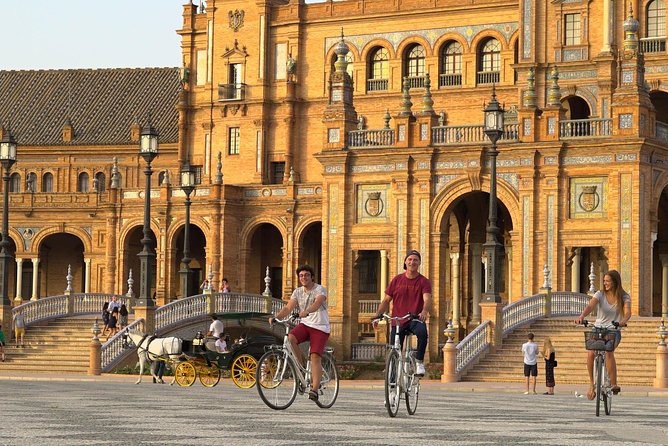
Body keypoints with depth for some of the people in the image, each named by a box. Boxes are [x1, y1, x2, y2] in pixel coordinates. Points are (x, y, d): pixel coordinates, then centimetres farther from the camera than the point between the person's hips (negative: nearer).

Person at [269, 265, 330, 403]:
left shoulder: (320, 289, -8)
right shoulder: (298, 292, 7)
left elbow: (317, 303, -30)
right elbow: (288, 307, -5)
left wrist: (306, 311, -50)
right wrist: (276, 317, -23)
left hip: (320, 327, -4)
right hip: (305, 324, 4)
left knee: (315, 357, -18)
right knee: (290, 338, -27)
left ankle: (315, 389, -19)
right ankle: (301, 365, -8)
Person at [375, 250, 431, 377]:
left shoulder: (424, 281, -1)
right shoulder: (397, 280, 8)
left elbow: (427, 299, -18)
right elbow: (386, 300, 11)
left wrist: (424, 312, -39)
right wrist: (378, 315, -4)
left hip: (416, 320, -3)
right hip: (398, 321, 3)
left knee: (422, 332, -36)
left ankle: (419, 363, -21)